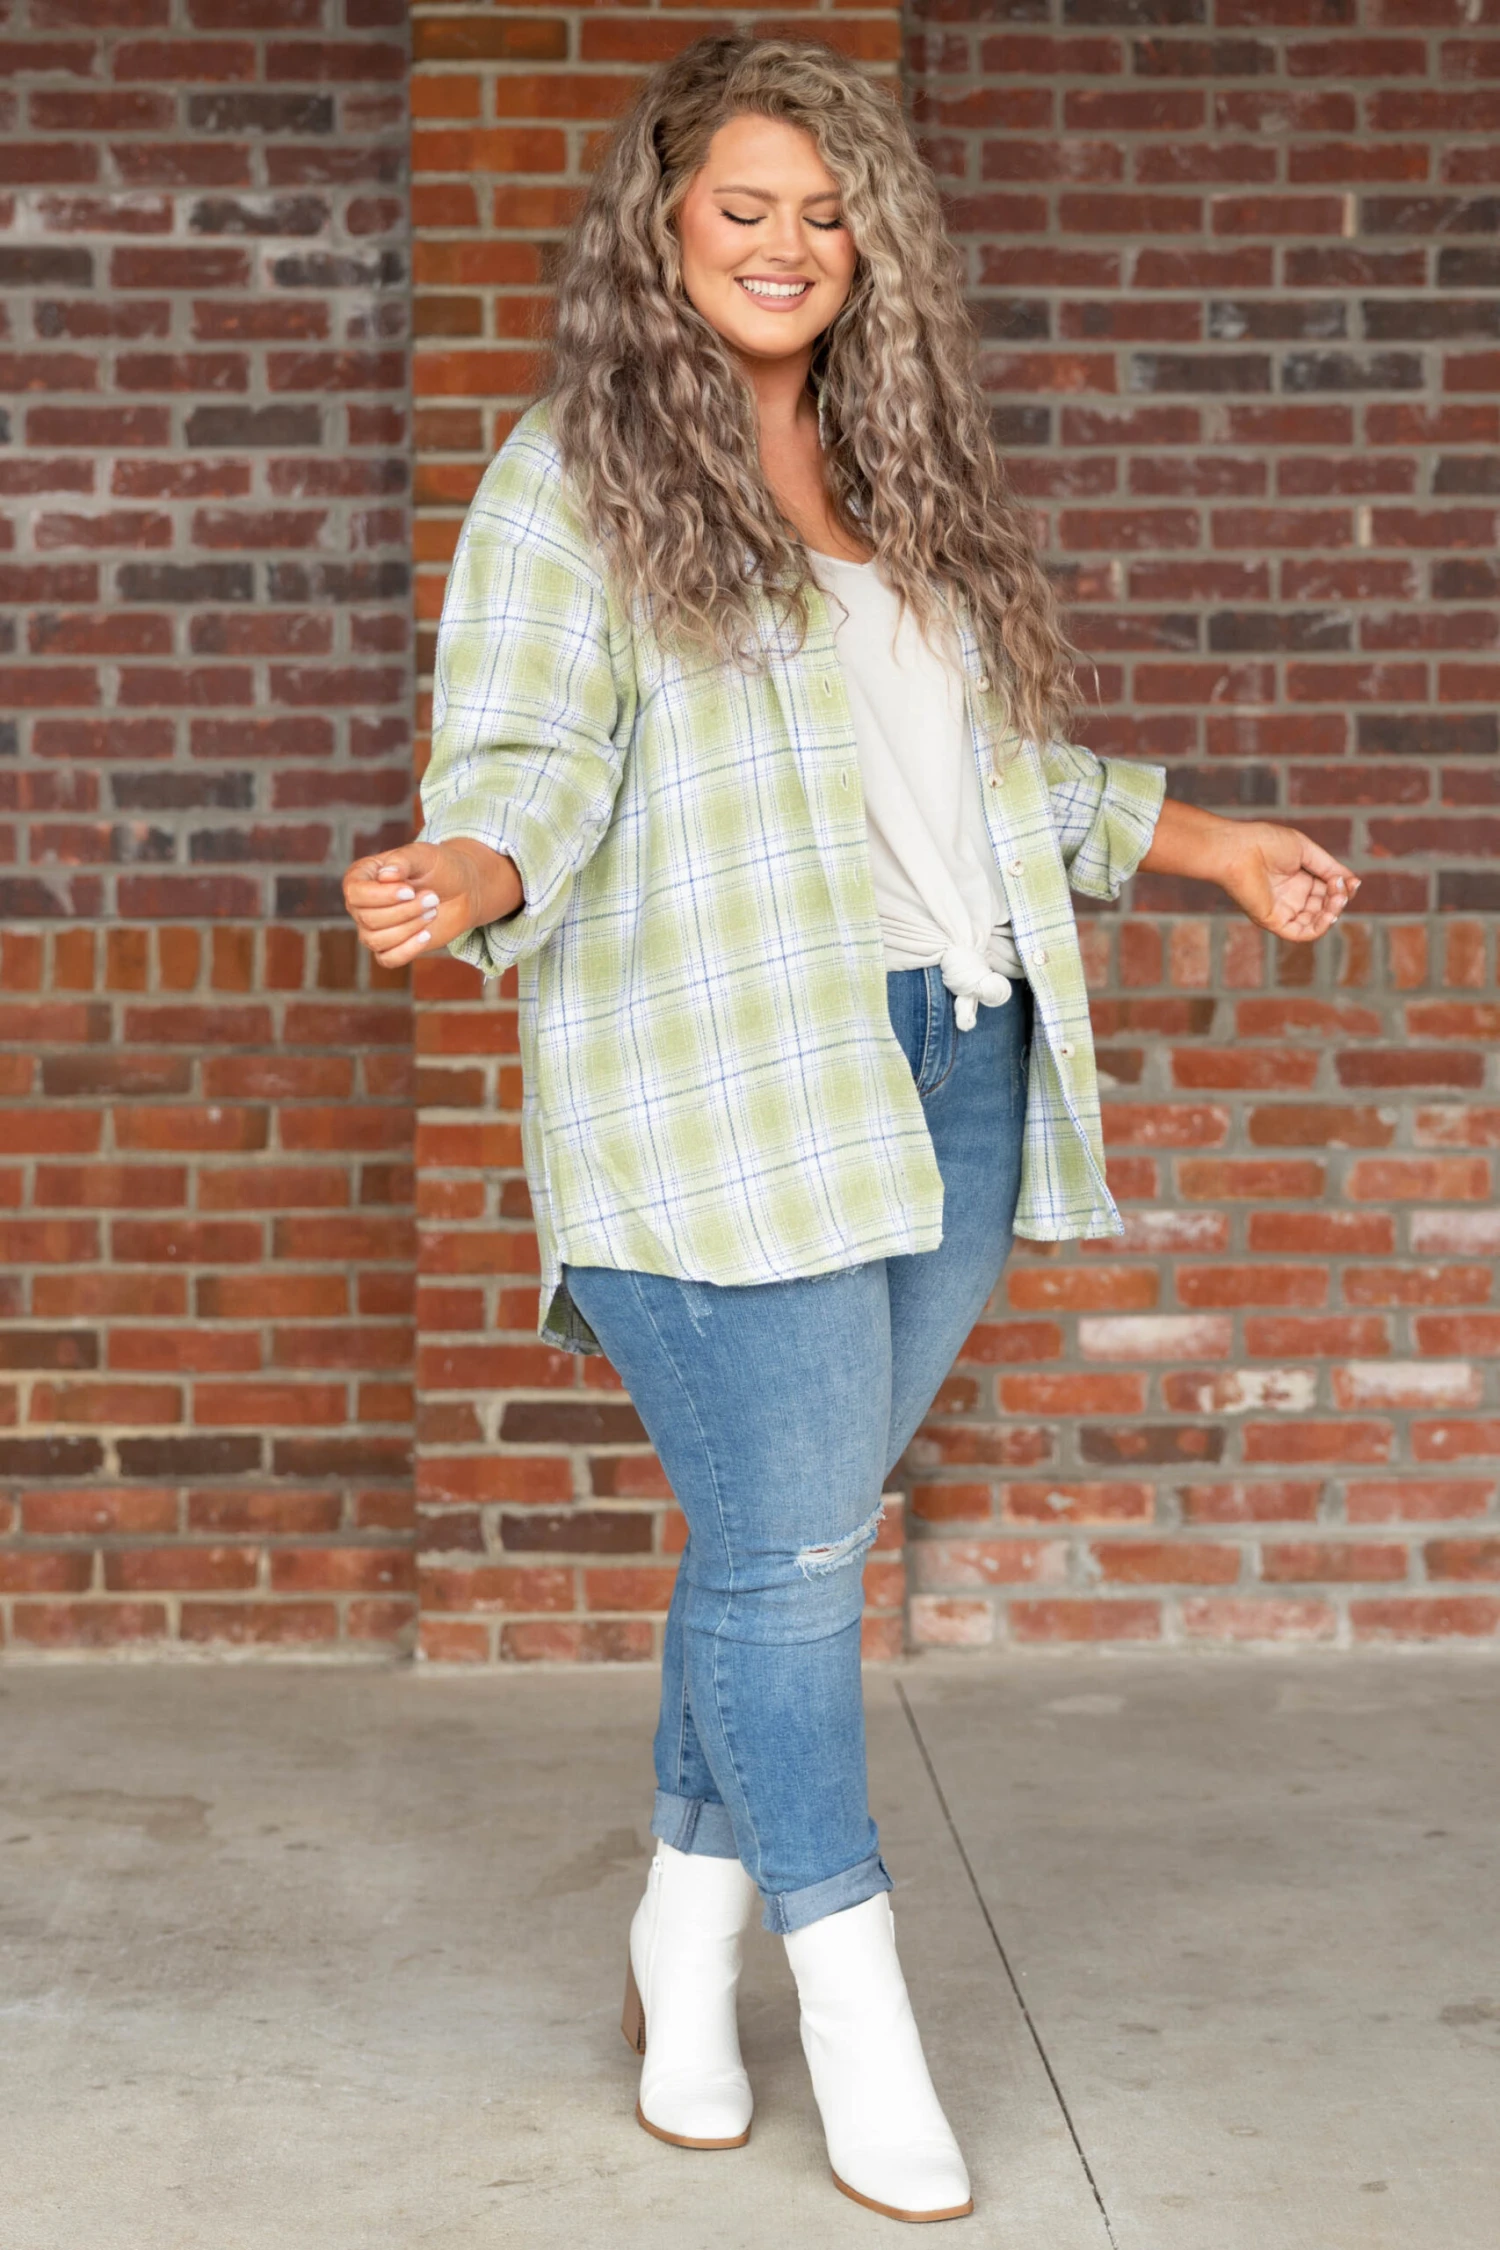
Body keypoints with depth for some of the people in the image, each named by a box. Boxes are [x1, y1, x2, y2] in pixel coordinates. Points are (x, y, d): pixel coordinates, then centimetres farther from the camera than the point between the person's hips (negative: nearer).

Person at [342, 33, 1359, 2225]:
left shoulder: (907, 476, 20)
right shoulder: (574, 475, 1)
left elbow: (1000, 766, 28)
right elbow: (522, 762, -8)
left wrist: (1219, 845, 29)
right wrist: (461, 881, -29)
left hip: (950, 1081, 6)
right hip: (718, 1092, -5)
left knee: (798, 1534, 9)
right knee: (784, 1543, -5)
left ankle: (687, 1944, 26)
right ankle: (857, 2007, 11)